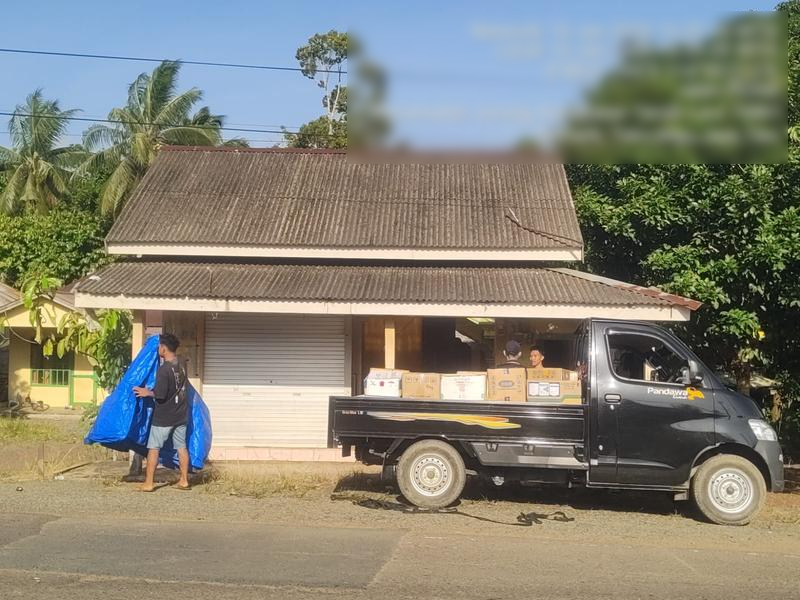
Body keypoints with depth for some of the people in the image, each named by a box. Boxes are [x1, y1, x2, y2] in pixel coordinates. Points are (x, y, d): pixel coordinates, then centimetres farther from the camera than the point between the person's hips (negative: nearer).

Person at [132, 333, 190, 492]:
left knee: (153, 448, 3)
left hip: (163, 417, -7)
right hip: (181, 415, 7)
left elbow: (160, 394, -21)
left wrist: (147, 393, -3)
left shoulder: (163, 369, -20)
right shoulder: (181, 366, 4)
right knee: (181, 446, 11)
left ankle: (148, 483, 5)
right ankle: (184, 481, 14)